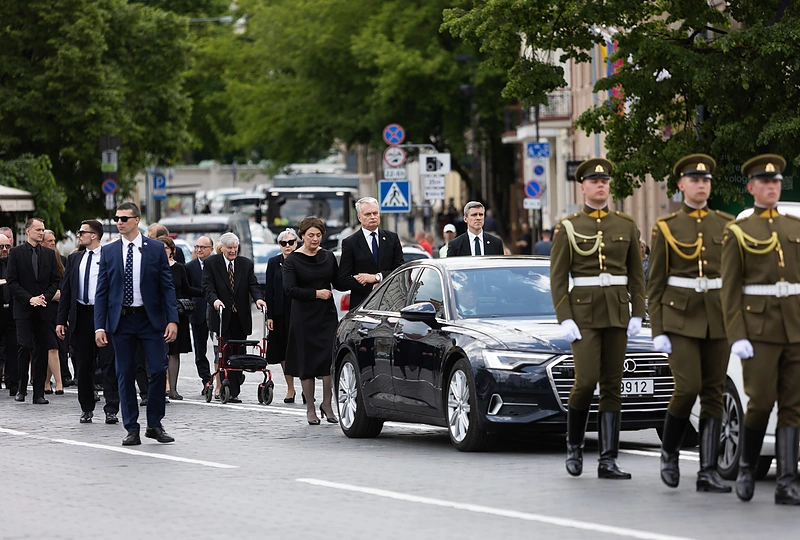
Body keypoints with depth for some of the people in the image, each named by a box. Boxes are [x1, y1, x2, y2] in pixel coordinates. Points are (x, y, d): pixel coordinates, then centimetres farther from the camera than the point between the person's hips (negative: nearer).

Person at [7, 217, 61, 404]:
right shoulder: (16, 253, 2)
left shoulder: (49, 254, 12)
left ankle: (39, 393, 4)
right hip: (23, 309, -3)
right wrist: (29, 299, -12)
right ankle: (21, 388, 1)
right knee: (24, 347, -12)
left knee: (41, 350, 2)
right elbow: (12, 281, -2)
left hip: (43, 309, 3)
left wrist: (45, 297, -6)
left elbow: (55, 280, 11)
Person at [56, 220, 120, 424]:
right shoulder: (74, 259, 13)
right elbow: (66, 290, 12)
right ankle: (86, 409, 17)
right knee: (83, 366, 8)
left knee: (108, 364, -5)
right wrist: (61, 320, 5)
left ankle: (111, 410, -4)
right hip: (81, 316, 5)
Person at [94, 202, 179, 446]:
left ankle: (154, 424, 7)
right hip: (121, 320, 1)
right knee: (125, 374, 2)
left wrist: (172, 319, -8)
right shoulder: (108, 252, 6)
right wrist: (100, 326, -3)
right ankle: (132, 429, 8)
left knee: (158, 370, -6)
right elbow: (102, 291, 5)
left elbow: (167, 286, 1)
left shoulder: (156, 249, 2)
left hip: (151, 318, -1)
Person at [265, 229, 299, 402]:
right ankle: (290, 389, 16)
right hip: (281, 313, 3)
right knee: (283, 351, 6)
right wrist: (269, 316, -1)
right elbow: (269, 291, 6)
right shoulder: (274, 263, 7)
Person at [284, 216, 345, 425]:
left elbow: (338, 283, 12)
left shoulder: (328, 257, 8)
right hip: (304, 318, -2)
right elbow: (290, 290, -12)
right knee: (307, 363, 2)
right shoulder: (292, 260, -4)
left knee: (330, 358, -9)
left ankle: (326, 404, 3)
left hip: (327, 315, 2)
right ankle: (310, 409, 12)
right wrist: (316, 293, -16)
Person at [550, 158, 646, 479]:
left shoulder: (626, 225, 9)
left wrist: (638, 315, 2)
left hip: (617, 313, 3)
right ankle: (574, 446, 10)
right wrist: (565, 320, -11)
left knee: (612, 386, 1)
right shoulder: (568, 227, 1)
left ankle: (608, 460, 2)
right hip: (583, 312, -3)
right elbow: (557, 277, -2)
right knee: (586, 381, -13)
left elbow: (636, 274, 11)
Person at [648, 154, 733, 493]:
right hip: (680, 319, -3)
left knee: (713, 394, 0)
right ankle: (669, 451, 11)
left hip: (718, 320, 3)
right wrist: (657, 331, -6)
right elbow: (655, 283, 1)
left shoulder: (725, 225, 8)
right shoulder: (666, 228, 1)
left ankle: (708, 472, 2)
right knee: (688, 388, -13)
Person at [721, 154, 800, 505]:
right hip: (759, 329, -4)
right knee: (761, 402, -5)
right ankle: (746, 468, 17)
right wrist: (737, 338, -10)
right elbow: (729, 289, -2)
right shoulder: (737, 233, 1)